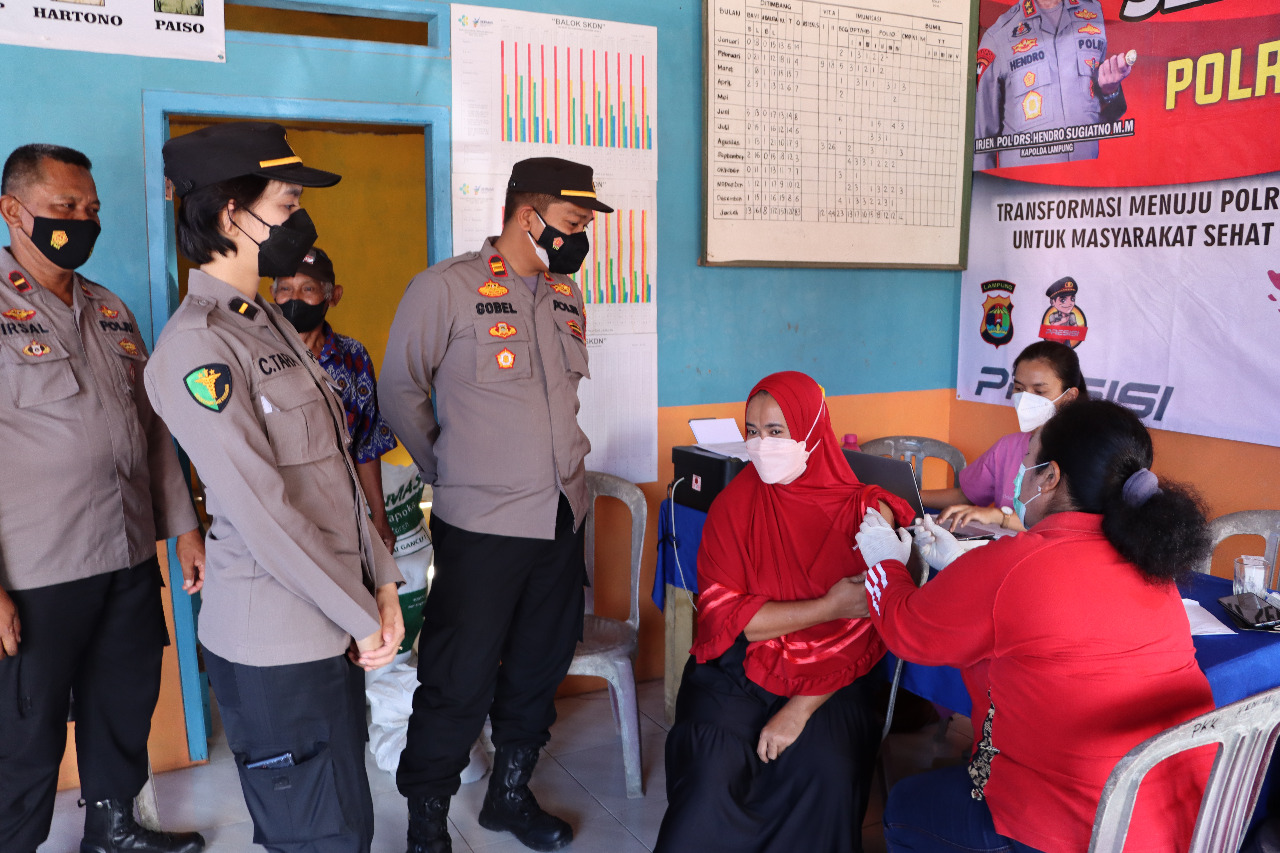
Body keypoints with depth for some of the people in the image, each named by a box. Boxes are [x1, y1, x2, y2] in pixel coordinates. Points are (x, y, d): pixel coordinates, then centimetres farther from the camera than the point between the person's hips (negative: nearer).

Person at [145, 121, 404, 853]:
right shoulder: (196, 347, -18)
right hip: (276, 642, -8)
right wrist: (362, 619, -12)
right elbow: (263, 511, -20)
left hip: (336, 623, 8)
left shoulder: (269, 321, 11)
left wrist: (382, 583, 7)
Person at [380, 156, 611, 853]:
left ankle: (510, 795, 37)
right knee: (460, 683, 2)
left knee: (539, 670, 17)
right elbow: (401, 391, -1)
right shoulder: (445, 288, -9)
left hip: (562, 517, 6)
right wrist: (450, 474, 7)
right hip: (480, 526, -6)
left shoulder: (568, 295, 10)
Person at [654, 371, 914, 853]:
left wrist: (801, 709, -17)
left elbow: (864, 633, -7)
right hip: (737, 673, 0)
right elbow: (722, 614, -7)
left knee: (828, 773, -26)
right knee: (713, 777, -23)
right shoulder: (736, 504, 0)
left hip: (828, 684, 0)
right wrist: (826, 607, -14)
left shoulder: (864, 511, -3)